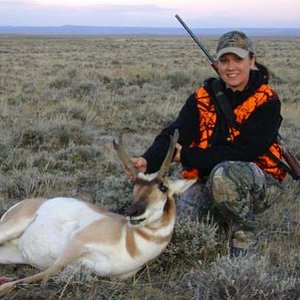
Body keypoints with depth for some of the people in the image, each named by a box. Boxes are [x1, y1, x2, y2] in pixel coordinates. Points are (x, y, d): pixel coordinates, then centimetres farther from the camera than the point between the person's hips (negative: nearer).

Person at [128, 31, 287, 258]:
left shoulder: (266, 102, -12)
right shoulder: (203, 98, -1)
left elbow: (242, 152, -21)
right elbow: (173, 135, -13)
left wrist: (187, 156, -23)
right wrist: (149, 161, -35)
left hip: (258, 185, -4)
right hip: (209, 178, 4)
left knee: (224, 173, -36)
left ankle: (246, 233, -11)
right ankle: (221, 216, 13)